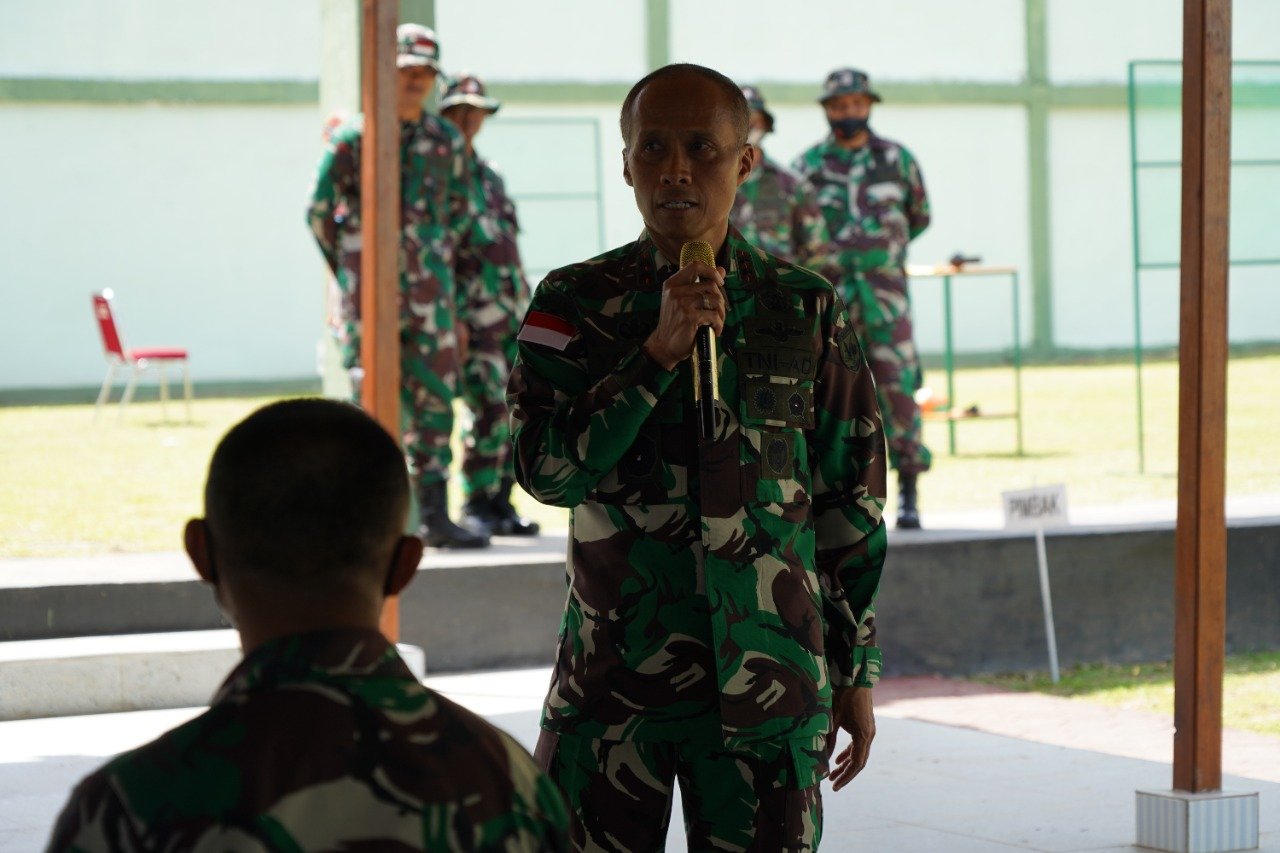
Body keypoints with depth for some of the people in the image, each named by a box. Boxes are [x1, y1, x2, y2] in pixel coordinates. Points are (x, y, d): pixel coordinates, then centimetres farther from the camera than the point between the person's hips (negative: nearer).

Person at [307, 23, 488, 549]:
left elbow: (459, 210, 21)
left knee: (434, 403, 2)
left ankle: (434, 517, 7)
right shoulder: (352, 140, -4)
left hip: (429, 294, 4)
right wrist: (351, 272, 8)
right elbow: (319, 213, 2)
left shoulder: (446, 142, 8)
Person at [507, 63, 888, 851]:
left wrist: (856, 671, 8)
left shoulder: (806, 311, 3)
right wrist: (660, 352, -17)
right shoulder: (576, 305, 2)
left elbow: (851, 506, 8)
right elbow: (547, 469, -10)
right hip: (611, 677, 0)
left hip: (767, 683, 0)